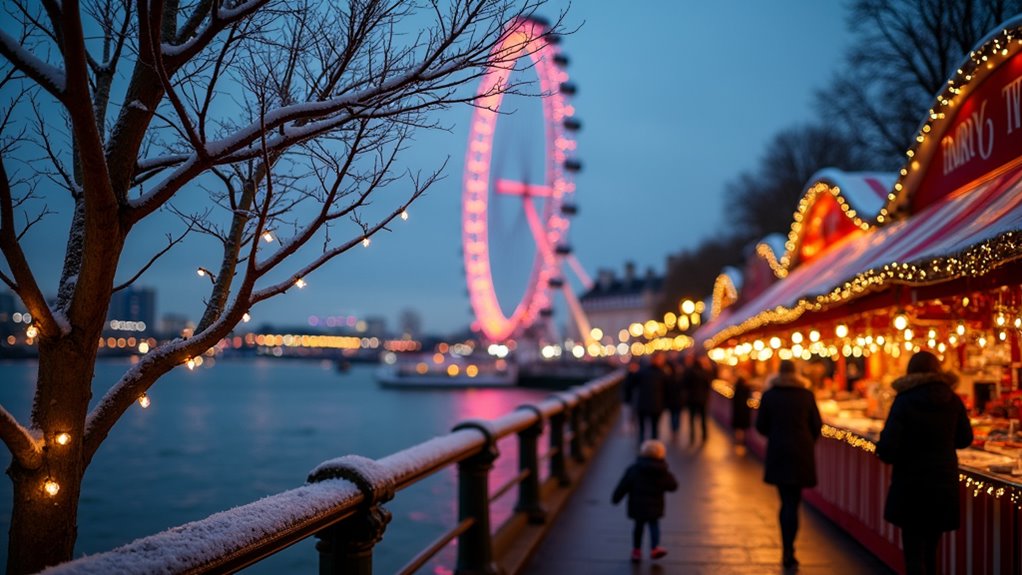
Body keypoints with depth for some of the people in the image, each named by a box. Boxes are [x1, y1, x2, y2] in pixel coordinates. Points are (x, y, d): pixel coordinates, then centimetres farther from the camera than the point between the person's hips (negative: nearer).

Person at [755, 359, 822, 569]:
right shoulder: (807, 395, -3)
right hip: (802, 454, -1)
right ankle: (788, 553, 0)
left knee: (786, 502, 12)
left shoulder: (769, 395, -2)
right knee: (793, 502, 5)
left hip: (777, 453, 1)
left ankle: (787, 551, 13)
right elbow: (817, 425, 0)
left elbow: (761, 426, 1)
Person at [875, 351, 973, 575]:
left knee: (913, 551, 2)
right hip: (944, 483, 4)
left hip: (911, 483, -4)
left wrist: (891, 457, 4)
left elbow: (886, 447, -17)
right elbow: (965, 439, 10)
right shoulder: (952, 400, -2)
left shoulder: (904, 401, -13)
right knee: (930, 550, 18)